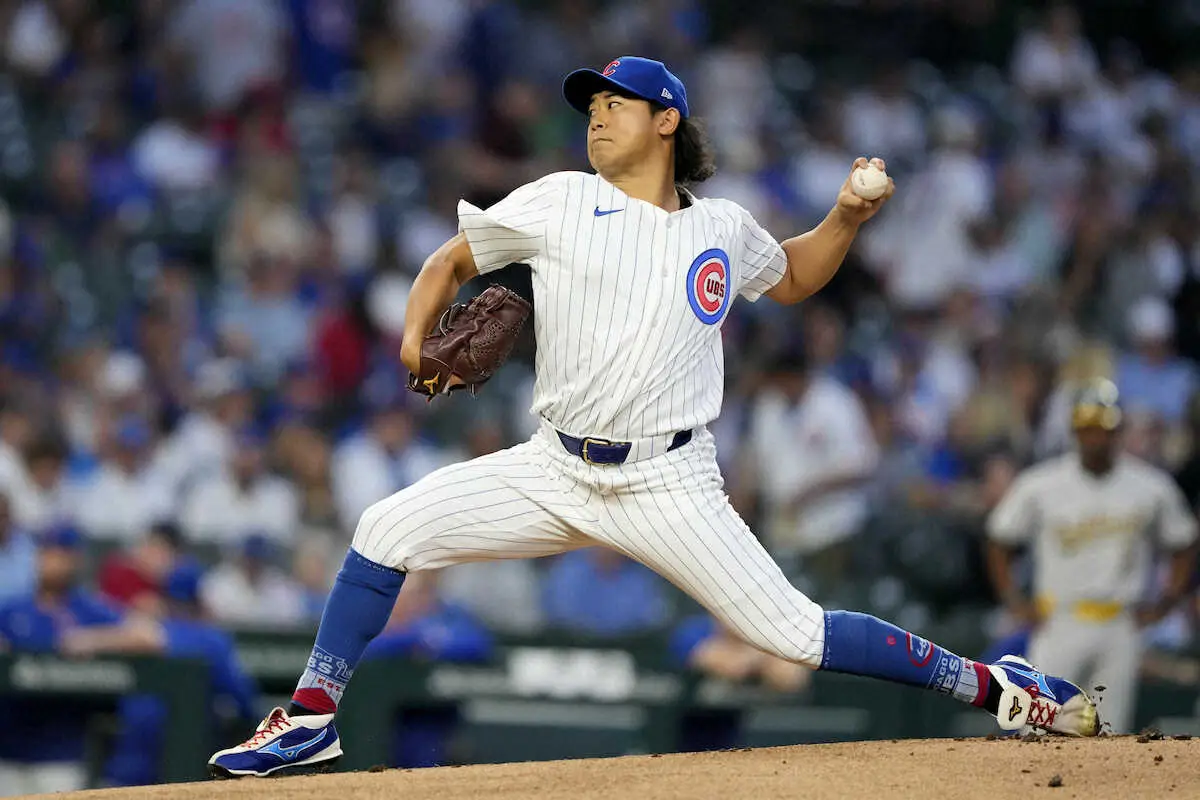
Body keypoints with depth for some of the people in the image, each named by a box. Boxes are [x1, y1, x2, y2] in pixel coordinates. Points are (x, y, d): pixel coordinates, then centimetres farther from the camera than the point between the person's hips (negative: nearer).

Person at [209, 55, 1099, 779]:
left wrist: (847, 218, 8)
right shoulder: (558, 203, 3)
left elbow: (791, 277, 27)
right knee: (389, 529, -14)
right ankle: (312, 720, -3)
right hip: (556, 469, 2)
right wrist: (416, 339, -7)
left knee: (793, 633, -11)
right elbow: (452, 259, 12)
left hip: (668, 482, -1)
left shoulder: (724, 228, 6)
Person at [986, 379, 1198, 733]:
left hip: (1121, 629, 1)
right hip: (1058, 624, -1)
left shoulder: (1151, 487, 1)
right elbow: (1000, 544, 8)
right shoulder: (1039, 485, -3)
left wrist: (1162, 607, 3)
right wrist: (1016, 603, -2)